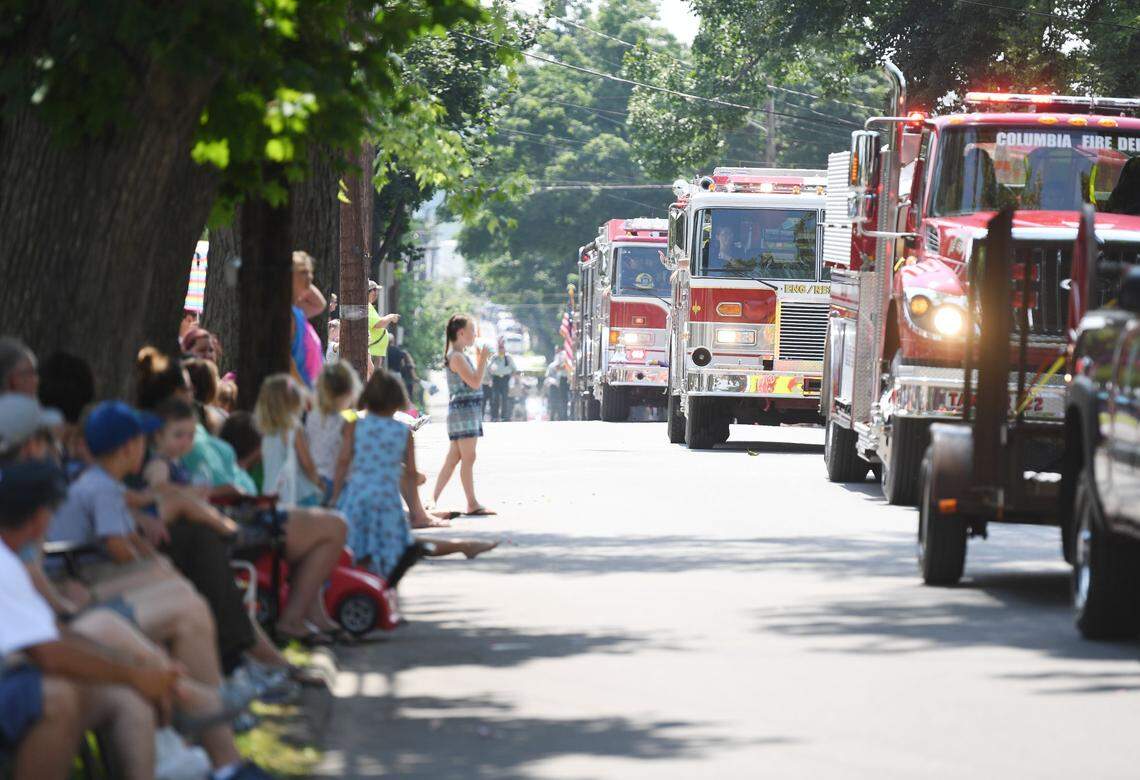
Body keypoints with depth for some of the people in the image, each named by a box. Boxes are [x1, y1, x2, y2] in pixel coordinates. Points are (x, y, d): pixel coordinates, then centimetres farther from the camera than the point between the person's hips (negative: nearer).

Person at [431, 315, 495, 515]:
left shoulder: (460, 356, 17)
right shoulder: (456, 357, -13)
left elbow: (474, 380, 24)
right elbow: (475, 382, -19)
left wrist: (481, 358, 19)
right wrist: (483, 358, -13)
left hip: (470, 410, 10)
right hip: (463, 410, -10)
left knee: (453, 459, 10)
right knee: (468, 458, -8)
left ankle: (434, 500, 11)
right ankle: (472, 504, -7)